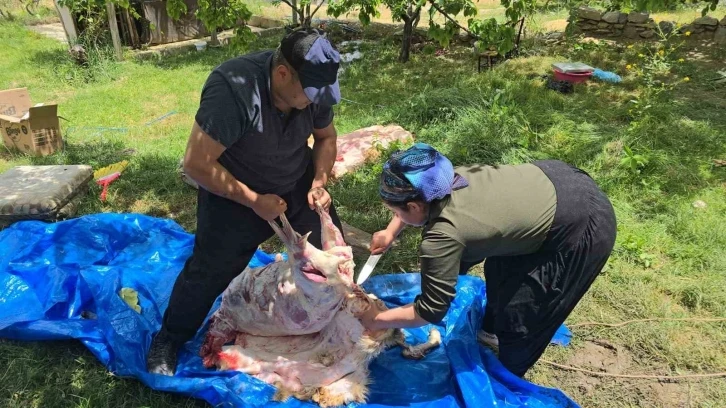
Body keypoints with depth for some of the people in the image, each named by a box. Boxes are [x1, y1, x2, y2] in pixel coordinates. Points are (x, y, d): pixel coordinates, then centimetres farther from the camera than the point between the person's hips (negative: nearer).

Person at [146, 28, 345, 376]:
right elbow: (197, 163, -31)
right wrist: (253, 200, -26)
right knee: (210, 269, 1)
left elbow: (326, 136, 3)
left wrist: (319, 184, -13)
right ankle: (168, 340, 27)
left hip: (297, 184, 5)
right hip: (234, 190, -5)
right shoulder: (234, 88, -35)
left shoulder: (314, 87, -17)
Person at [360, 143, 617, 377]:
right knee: (501, 267, 26)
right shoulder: (442, 180, -7)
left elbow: (431, 310, -17)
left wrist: (375, 321, -5)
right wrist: (391, 232, 16)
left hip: (579, 229, -9)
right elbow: (415, 198, 20)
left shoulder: (442, 237, -29)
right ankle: (493, 331, 52)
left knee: (519, 315, 6)